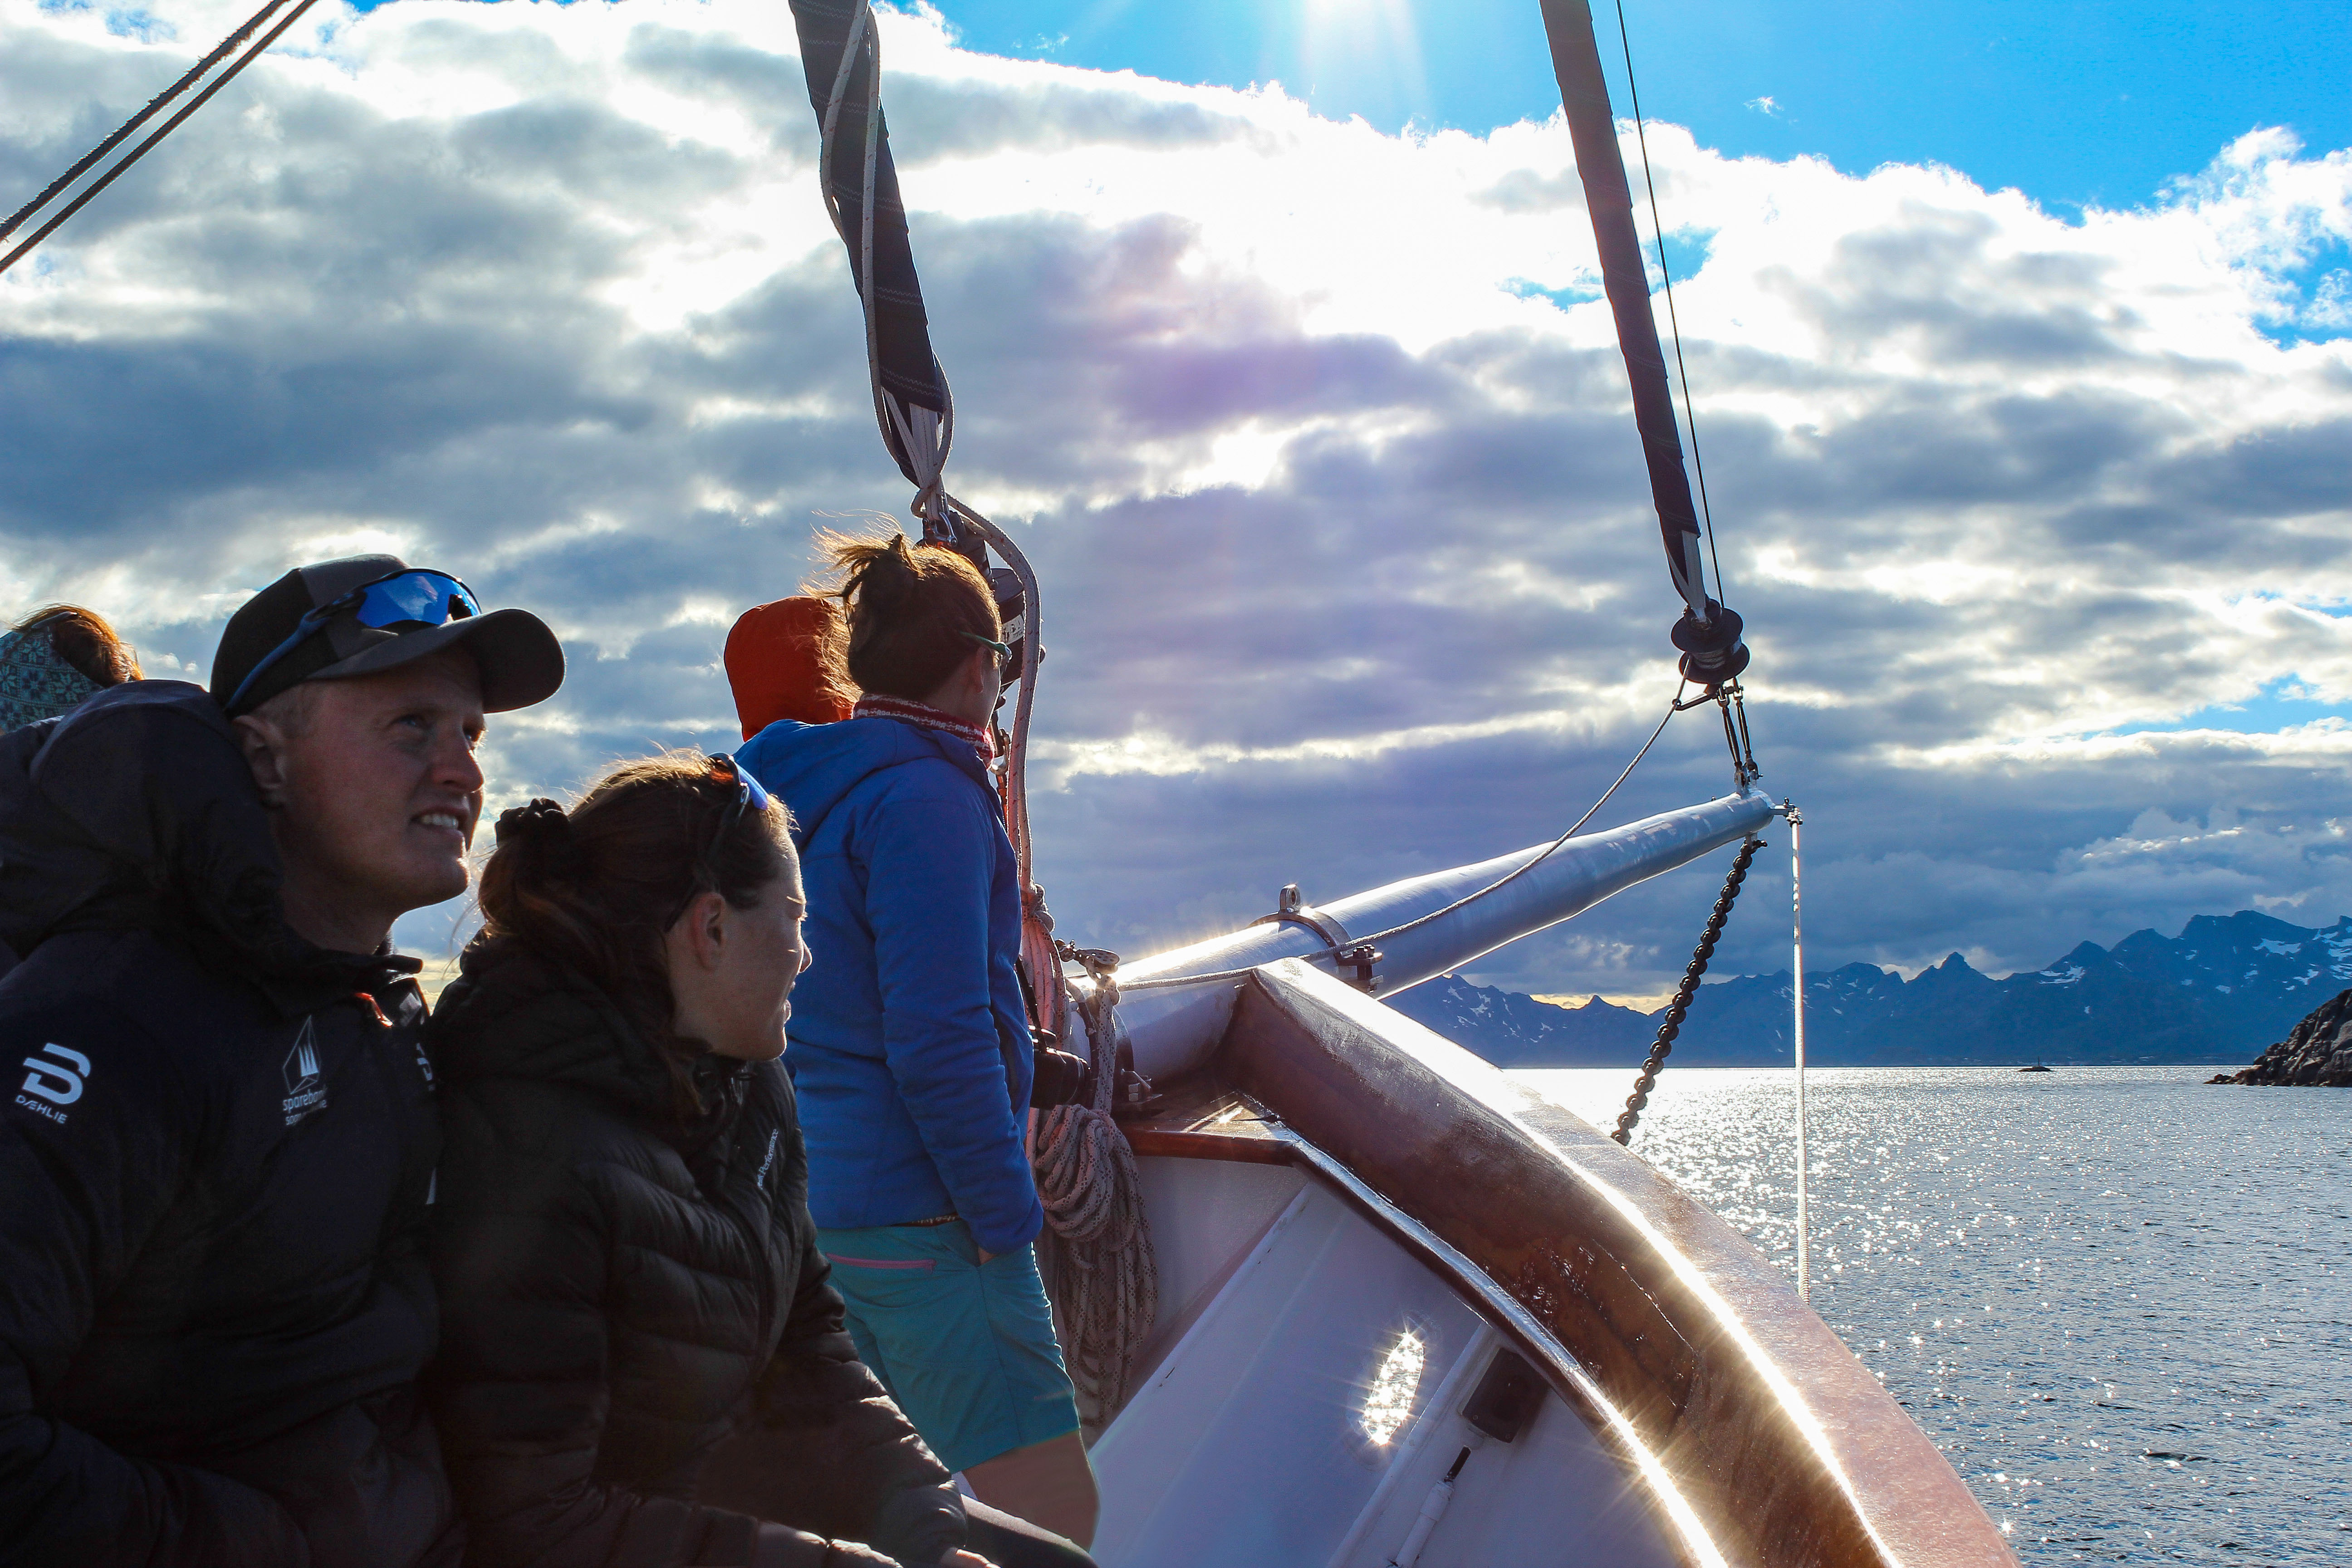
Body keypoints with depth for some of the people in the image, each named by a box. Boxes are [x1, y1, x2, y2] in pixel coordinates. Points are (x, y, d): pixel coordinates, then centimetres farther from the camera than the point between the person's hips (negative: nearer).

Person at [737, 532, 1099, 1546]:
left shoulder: (797, 790, 14)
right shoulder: (927, 797, -15)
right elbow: (938, 1036, -21)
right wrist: (1005, 1212, -14)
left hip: (810, 1197, 10)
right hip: (920, 1216, -10)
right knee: (1047, 1519, -6)